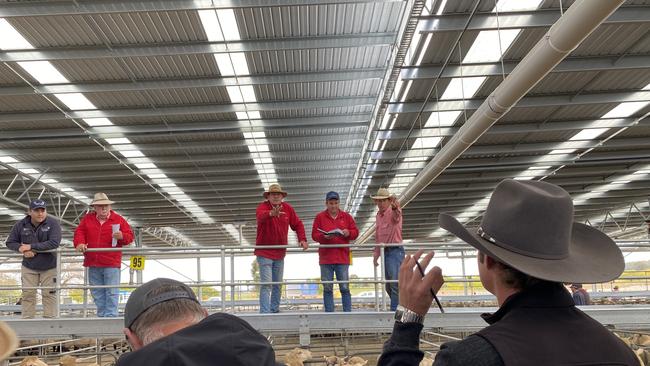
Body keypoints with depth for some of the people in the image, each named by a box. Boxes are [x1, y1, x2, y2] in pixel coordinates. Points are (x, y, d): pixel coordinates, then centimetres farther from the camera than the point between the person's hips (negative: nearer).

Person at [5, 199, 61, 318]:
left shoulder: (53, 224, -14)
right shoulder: (21, 225, -4)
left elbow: (54, 242, -26)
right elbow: (10, 242, 4)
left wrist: (31, 246, -25)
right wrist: (21, 249, -18)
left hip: (49, 267, -2)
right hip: (28, 267, 3)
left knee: (49, 294, 3)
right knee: (28, 294, 6)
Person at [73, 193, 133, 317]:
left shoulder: (118, 219, 2)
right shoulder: (87, 219, 11)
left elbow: (130, 236, 3)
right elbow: (79, 232, 8)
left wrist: (122, 236, -19)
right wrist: (79, 243, -12)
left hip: (111, 264, -4)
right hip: (93, 264, 4)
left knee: (111, 292, -6)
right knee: (97, 293, 12)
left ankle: (111, 316, -2)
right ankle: (101, 315, 22)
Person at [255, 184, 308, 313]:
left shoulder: (288, 208, 1)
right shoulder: (263, 206, -13)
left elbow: (298, 224, 10)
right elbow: (261, 216, -38)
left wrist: (302, 239, -4)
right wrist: (271, 214, -59)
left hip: (280, 253, 5)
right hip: (264, 253, -5)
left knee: (277, 284, 15)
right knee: (266, 284, -11)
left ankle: (275, 310, 29)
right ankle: (265, 312, -10)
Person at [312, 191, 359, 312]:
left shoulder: (346, 216, 10)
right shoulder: (320, 217, 7)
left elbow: (355, 232, 10)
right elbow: (314, 235, 1)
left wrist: (348, 233, -11)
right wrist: (325, 237, -17)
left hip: (342, 258, 0)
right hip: (325, 258, 0)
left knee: (345, 288, 0)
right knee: (327, 288, 3)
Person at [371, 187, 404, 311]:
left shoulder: (393, 212, -8)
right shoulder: (379, 215, 16)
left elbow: (396, 214, -36)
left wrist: (395, 206, -59)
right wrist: (376, 254, 19)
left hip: (395, 251, -8)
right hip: (384, 252, 8)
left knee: (395, 283, -13)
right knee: (388, 286, 11)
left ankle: (394, 310, -12)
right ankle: (400, 307, 21)